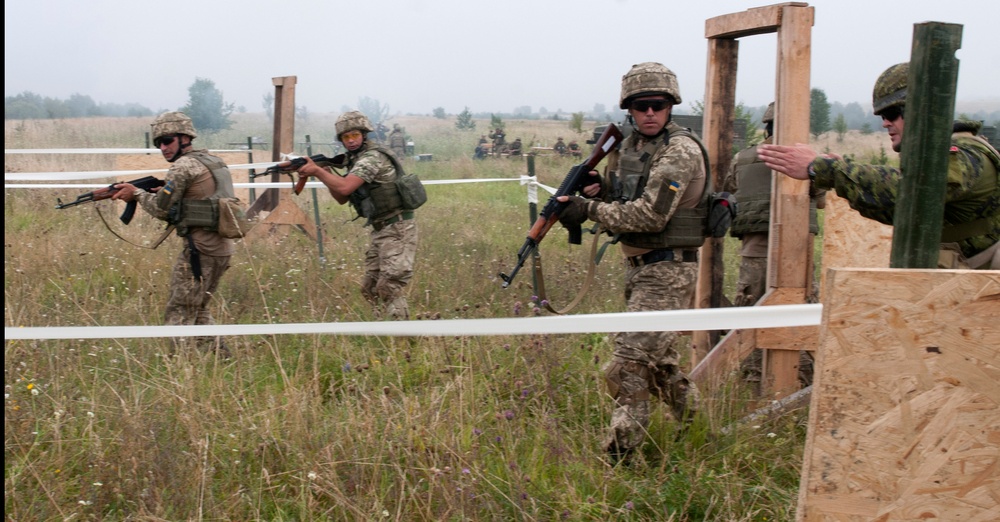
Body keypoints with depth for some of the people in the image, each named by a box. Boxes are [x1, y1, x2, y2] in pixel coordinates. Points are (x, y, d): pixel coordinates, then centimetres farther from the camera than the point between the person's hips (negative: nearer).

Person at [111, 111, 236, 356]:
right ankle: (219, 359, 17)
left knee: (179, 314, -3)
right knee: (198, 310, 19)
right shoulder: (213, 161, 17)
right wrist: (144, 192, 15)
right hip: (222, 247, 9)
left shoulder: (183, 166, -11)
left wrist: (136, 193, 7)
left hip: (200, 249, -9)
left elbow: (161, 209, -8)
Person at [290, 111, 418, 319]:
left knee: (390, 288, -15)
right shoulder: (355, 160, 15)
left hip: (398, 229, -10)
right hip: (381, 230, 10)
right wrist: (327, 173, 2)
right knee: (370, 288, 10)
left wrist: (317, 170, -17)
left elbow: (345, 188, -27)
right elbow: (342, 198, 16)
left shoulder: (372, 157, -16)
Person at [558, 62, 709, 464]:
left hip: (667, 270, -9)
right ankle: (691, 416, 38)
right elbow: (616, 200, 19)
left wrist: (590, 210, -19)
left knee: (631, 360, -10)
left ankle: (619, 453, -3)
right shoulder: (629, 147, 11)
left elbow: (649, 216, -23)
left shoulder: (680, 152, -16)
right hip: (639, 266, 9)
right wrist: (592, 189, -3)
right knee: (657, 355, 20)